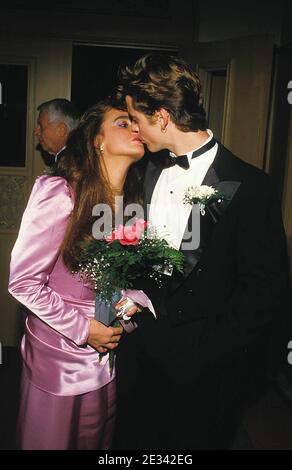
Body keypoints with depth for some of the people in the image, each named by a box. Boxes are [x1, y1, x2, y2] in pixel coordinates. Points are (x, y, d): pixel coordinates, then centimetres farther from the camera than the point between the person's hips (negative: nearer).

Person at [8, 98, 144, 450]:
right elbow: (23, 282, -16)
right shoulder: (58, 193, -19)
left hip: (109, 352, 6)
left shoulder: (132, 201, 2)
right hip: (59, 358, -5)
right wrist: (82, 328, -16)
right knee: (49, 441, 17)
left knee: (98, 441, 24)